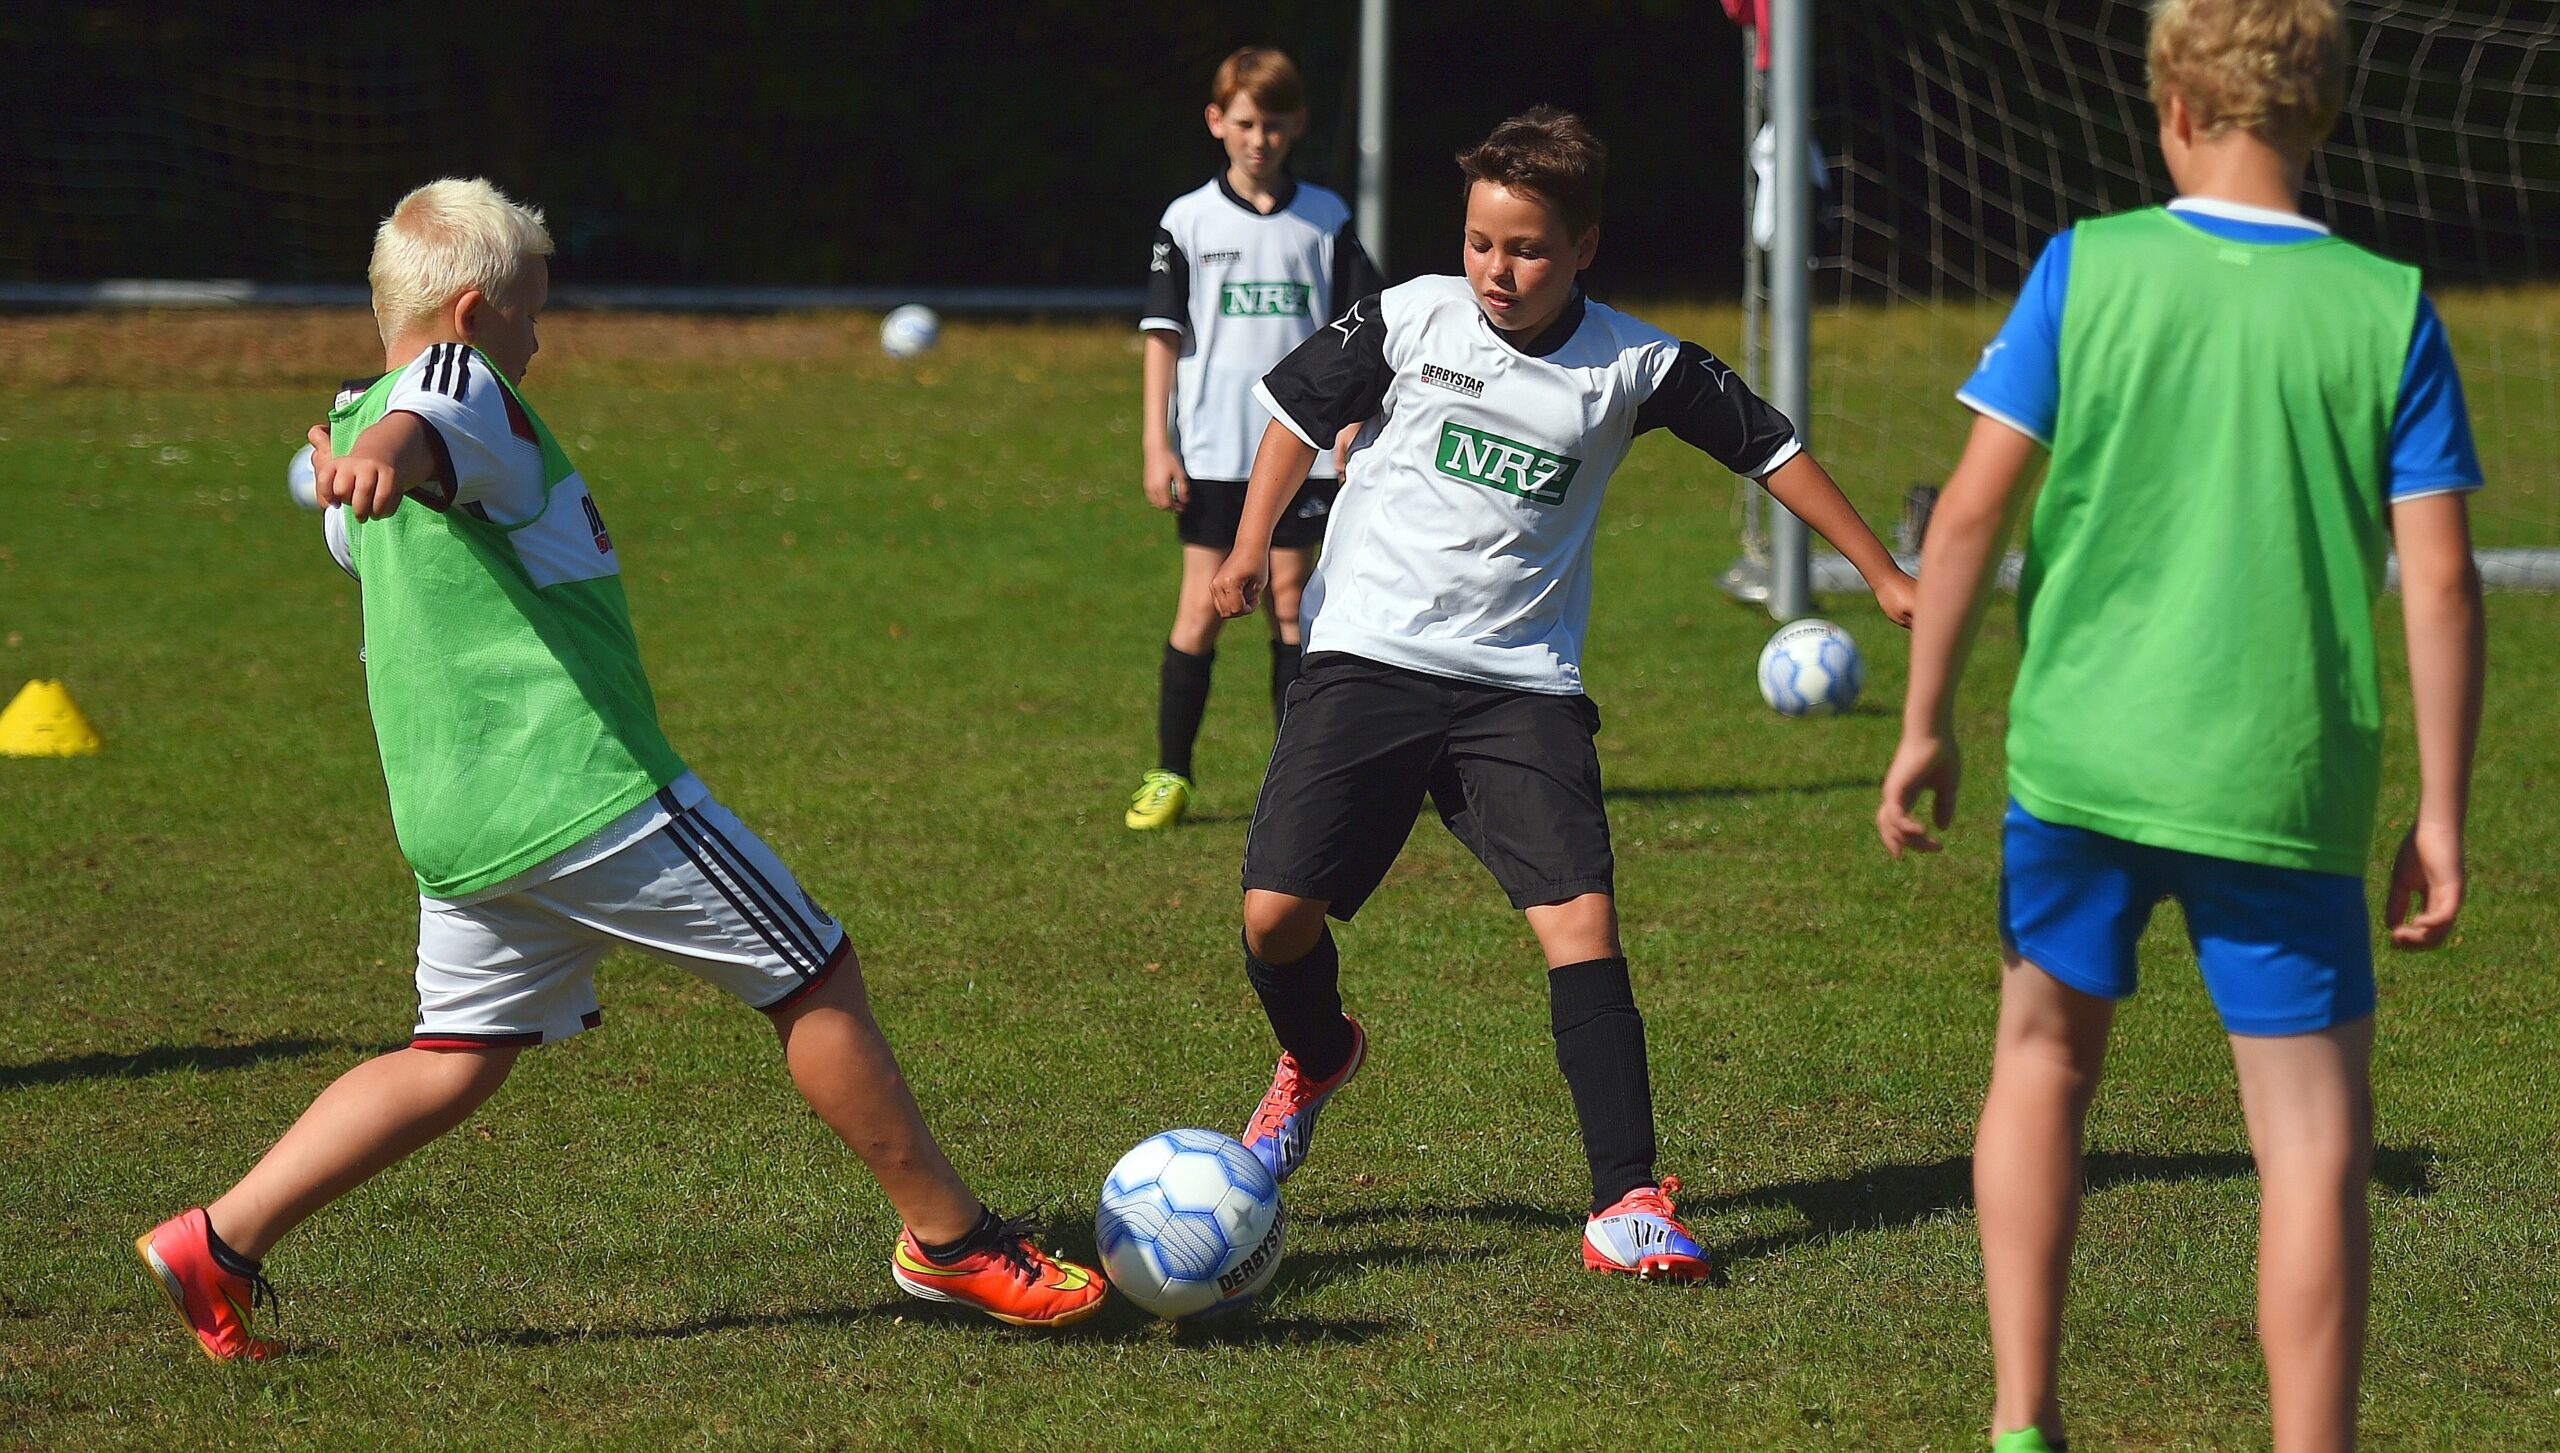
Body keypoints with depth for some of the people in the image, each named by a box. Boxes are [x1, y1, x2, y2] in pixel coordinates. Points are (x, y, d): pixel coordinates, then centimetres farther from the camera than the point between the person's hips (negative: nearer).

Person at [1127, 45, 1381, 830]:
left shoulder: (1325, 220, 5)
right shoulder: (1188, 221, 2)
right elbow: (1163, 334, 2)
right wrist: (1156, 447, -4)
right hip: (1213, 450, -1)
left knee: (1291, 603, 4)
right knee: (1202, 608, -3)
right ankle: (1170, 774, 4)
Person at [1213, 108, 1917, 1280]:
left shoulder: (1634, 367, -2)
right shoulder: (1411, 319, -2)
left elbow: (1768, 448, 10)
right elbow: (1301, 407, 13)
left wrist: (1883, 577, 12)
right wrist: (1252, 549, 2)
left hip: (1520, 683, 0)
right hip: (1364, 658, 0)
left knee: (1580, 918, -16)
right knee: (1277, 911, -9)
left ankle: (1626, 1204, -15)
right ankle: (1316, 1058, 28)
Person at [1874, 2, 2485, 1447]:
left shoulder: (2088, 270, -2)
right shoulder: (2389, 311, -2)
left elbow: (1973, 511, -3)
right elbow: (2441, 581, -5)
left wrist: (1927, 722, 7)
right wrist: (2442, 816, 2)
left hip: (2082, 751, 2)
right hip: (2285, 785, -1)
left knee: (2047, 1057, 22)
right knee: (2317, 1140, 3)